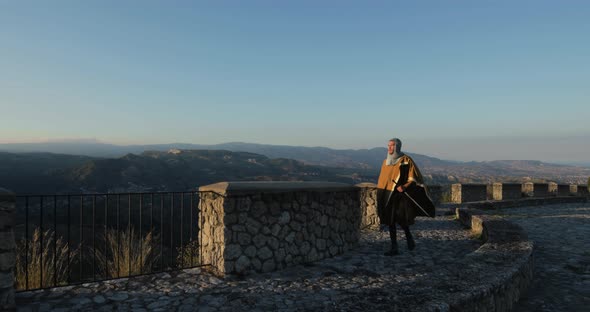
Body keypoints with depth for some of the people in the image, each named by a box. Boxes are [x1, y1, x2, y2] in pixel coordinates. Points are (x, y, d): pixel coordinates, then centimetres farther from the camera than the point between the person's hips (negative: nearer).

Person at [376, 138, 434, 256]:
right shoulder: (386, 162, 12)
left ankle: (409, 237, 16)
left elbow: (414, 178, -6)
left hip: (401, 195, -5)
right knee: (390, 221, 4)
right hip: (388, 196, 5)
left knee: (401, 219, -14)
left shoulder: (406, 160, -5)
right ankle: (394, 248, 11)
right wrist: (381, 196, 14)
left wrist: (404, 187, -22)